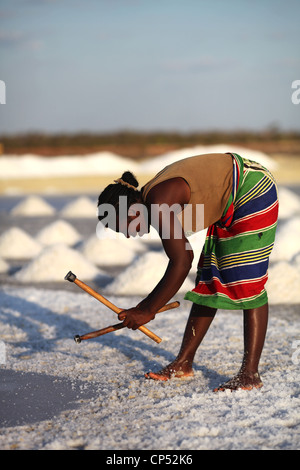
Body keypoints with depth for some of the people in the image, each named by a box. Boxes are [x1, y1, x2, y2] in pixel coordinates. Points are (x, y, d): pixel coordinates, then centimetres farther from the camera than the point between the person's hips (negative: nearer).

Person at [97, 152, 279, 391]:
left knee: (247, 283, -12)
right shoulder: (155, 200, 2)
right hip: (229, 204, 10)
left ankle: (250, 374, -10)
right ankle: (184, 363, 15)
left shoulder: (159, 204, -26)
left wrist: (148, 310, -22)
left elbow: (182, 263, -29)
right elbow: (180, 256, 11)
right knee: (209, 281, 10)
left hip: (253, 190, -10)